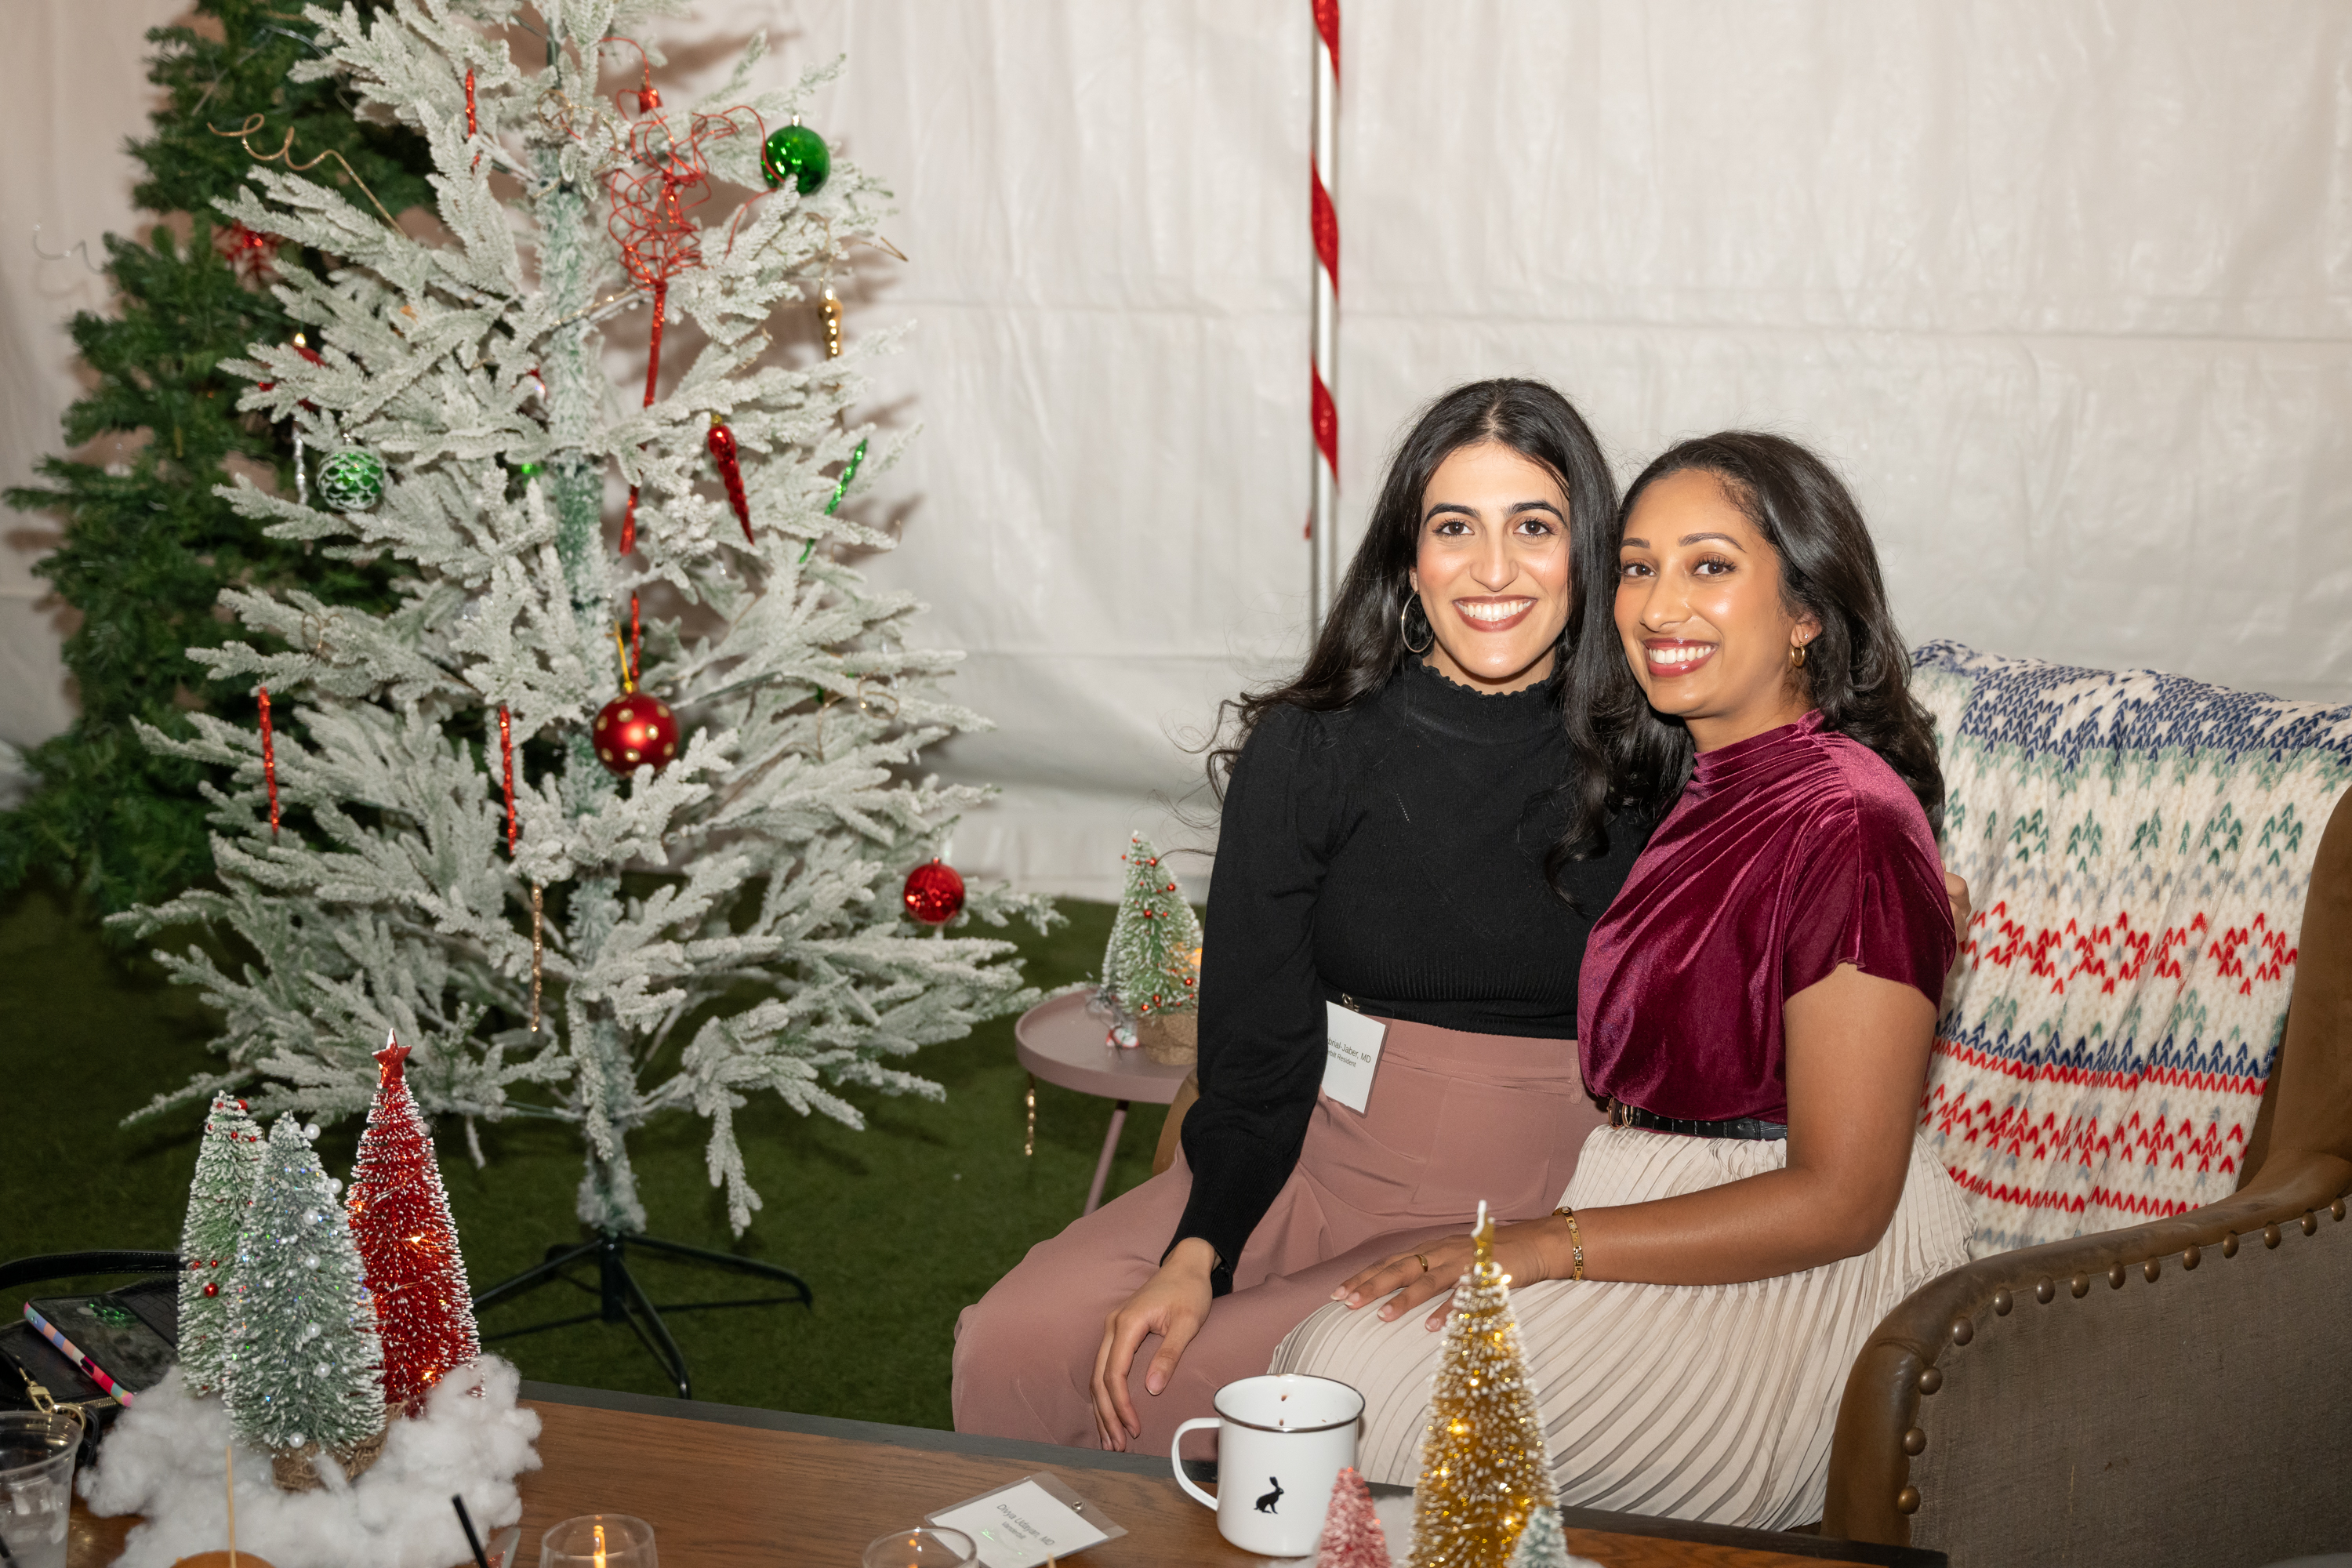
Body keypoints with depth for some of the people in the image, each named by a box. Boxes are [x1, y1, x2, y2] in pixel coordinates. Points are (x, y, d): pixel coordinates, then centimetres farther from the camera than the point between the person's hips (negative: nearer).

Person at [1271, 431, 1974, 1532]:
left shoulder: (1847, 826, -18)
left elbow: (1841, 1199, -20)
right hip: (1657, 1207, 8)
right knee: (1329, 1349, -11)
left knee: (1364, 1385, -20)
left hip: (1793, 1290, -8)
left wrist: (1552, 1245, -21)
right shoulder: (1690, 789, 12)